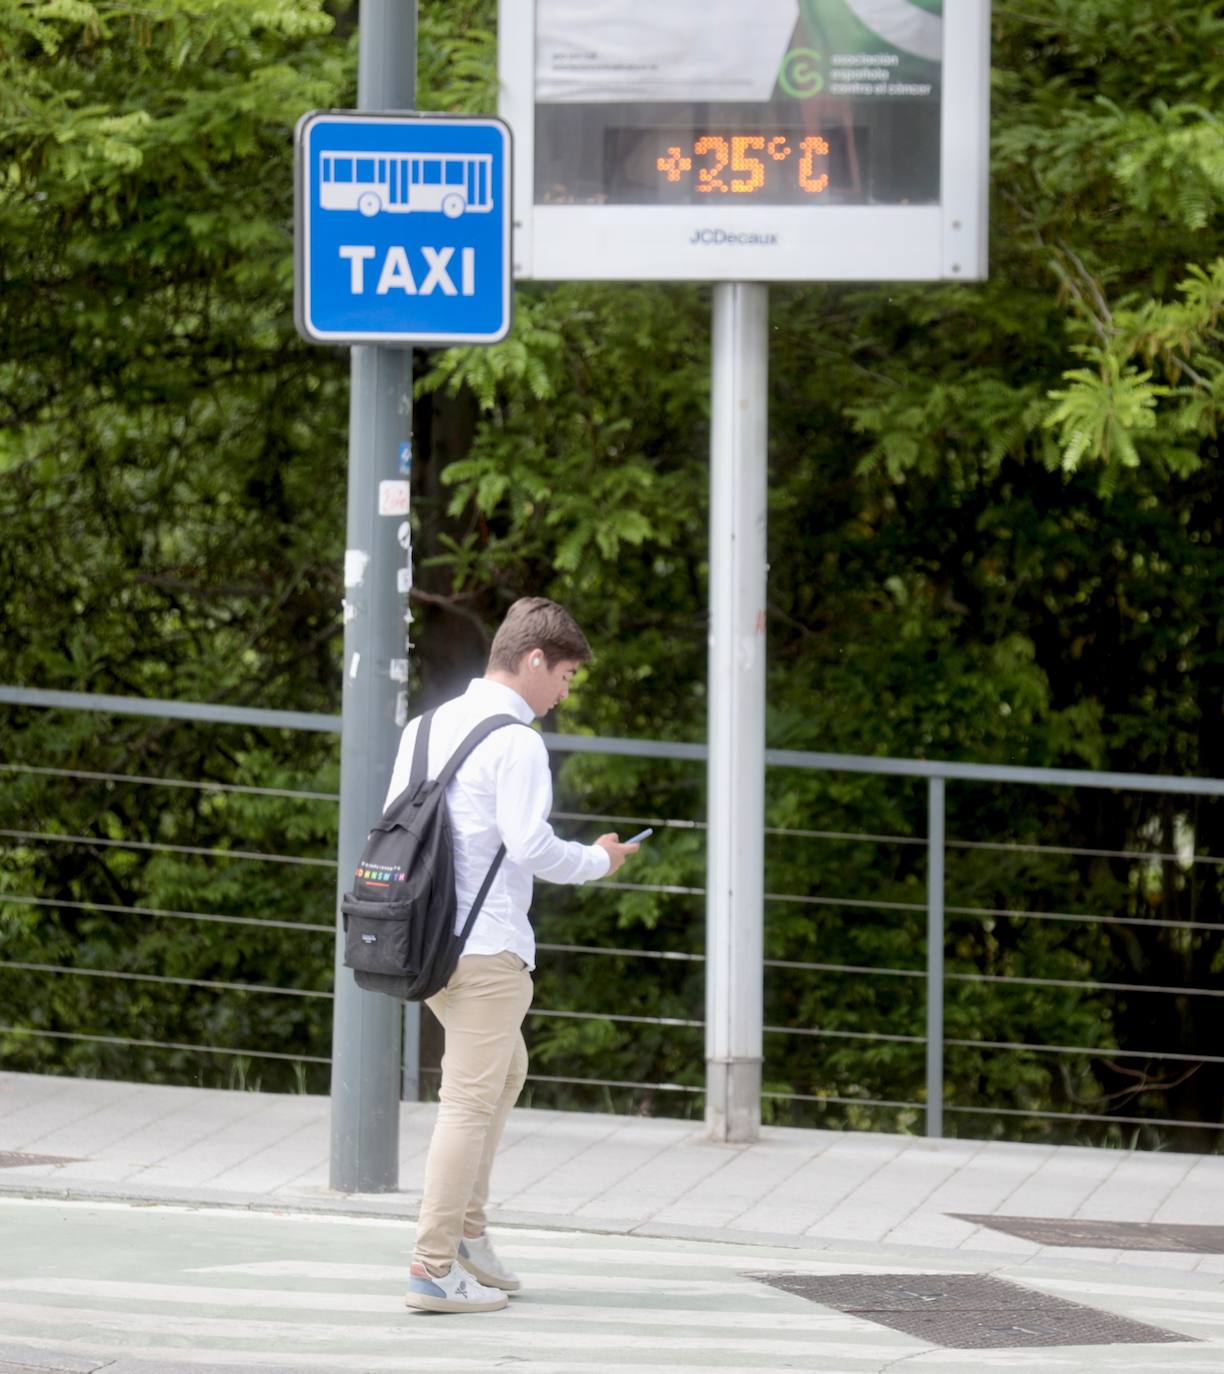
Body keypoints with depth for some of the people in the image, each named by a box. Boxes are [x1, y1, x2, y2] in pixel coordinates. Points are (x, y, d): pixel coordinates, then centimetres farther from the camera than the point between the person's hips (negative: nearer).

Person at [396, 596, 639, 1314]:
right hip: (488, 946, -9)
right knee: (471, 1101, -7)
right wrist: (598, 860, -2)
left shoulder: (427, 727, 12)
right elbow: (530, 846, -19)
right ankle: (436, 1269, -9)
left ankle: (468, 1231, 24)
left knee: (506, 1071, 25)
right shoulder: (517, 742, -13)